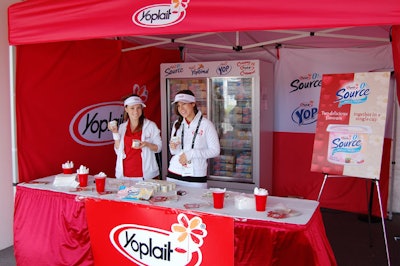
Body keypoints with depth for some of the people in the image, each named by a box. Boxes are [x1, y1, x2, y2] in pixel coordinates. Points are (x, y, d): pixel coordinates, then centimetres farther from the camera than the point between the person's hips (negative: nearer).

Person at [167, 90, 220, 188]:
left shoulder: (206, 124, -6)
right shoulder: (177, 124, 9)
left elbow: (215, 151, -9)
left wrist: (190, 154, -15)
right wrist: (173, 148, -7)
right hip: (174, 174, 4)